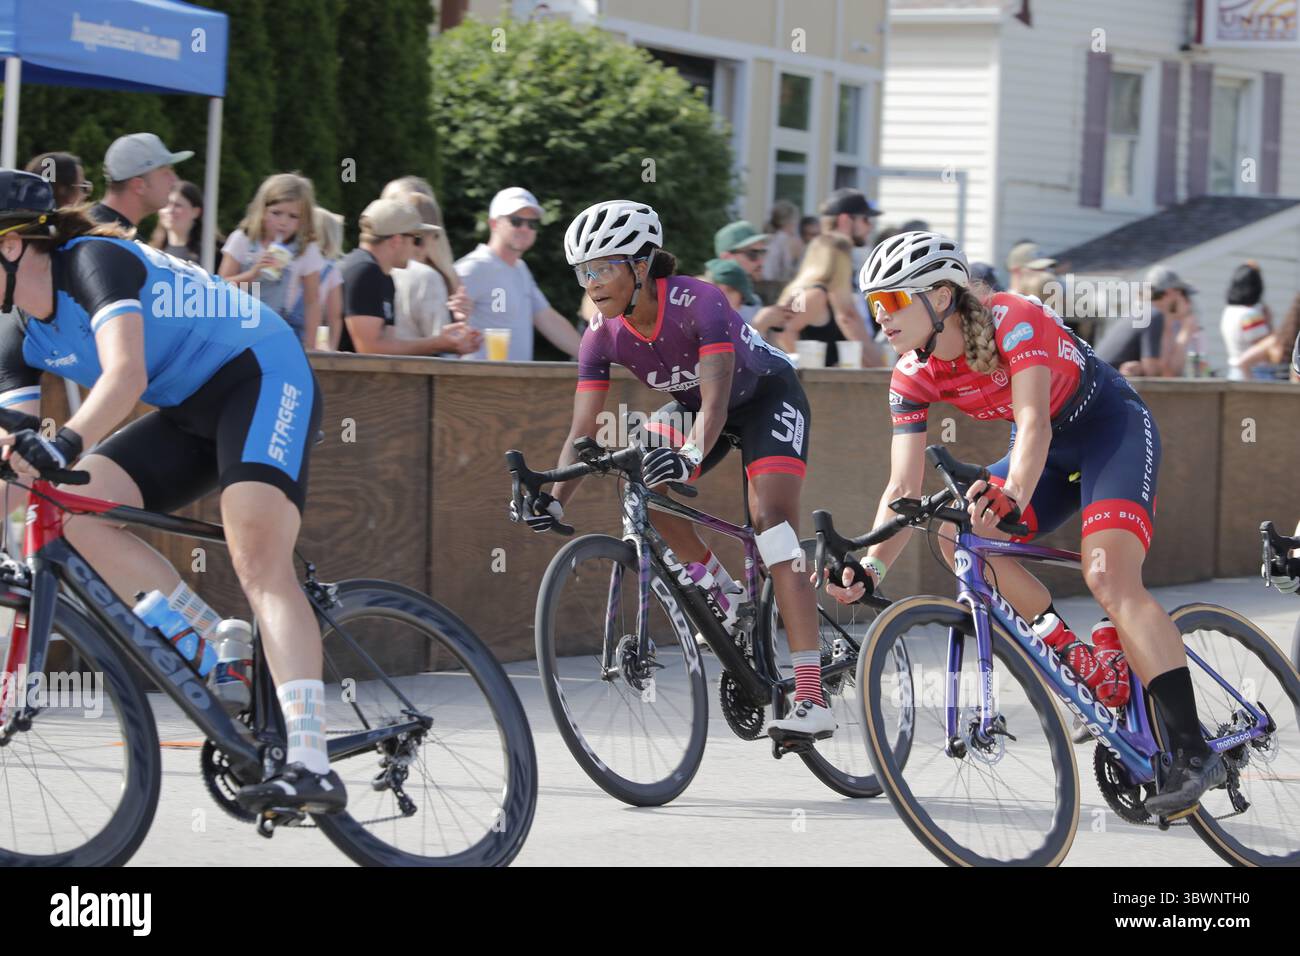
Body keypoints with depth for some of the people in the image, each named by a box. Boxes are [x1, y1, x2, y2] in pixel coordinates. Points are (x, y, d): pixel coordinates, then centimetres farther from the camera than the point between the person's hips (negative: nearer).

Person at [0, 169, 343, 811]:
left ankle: (310, 766, -38)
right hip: (189, 412, 9)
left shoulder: (95, 260, -21)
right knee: (73, 501, -12)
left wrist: (67, 442, -52)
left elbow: (126, 375, -37)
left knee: (258, 560, -27)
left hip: (262, 378, -9)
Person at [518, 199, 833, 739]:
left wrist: (690, 457, -65)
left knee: (770, 518, -24)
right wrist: (555, 499, -38)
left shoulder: (698, 303, -35)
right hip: (690, 406, 6)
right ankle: (723, 595, -1)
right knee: (642, 480, -23)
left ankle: (812, 700, -30)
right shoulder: (603, 335, -20)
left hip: (766, 396, -6)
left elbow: (715, 402, -45)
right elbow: (582, 432, -21)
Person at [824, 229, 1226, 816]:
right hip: (1053, 454, 7)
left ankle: (1193, 755, -29)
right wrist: (869, 568, -30)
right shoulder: (914, 377, -12)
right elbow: (904, 488, -15)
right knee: (958, 535, -16)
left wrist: (1010, 497, -59)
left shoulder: (1012, 320, -29)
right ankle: (1090, 666, -6)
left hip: (1114, 427, -7)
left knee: (1109, 579, -26)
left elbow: (1034, 421, -40)